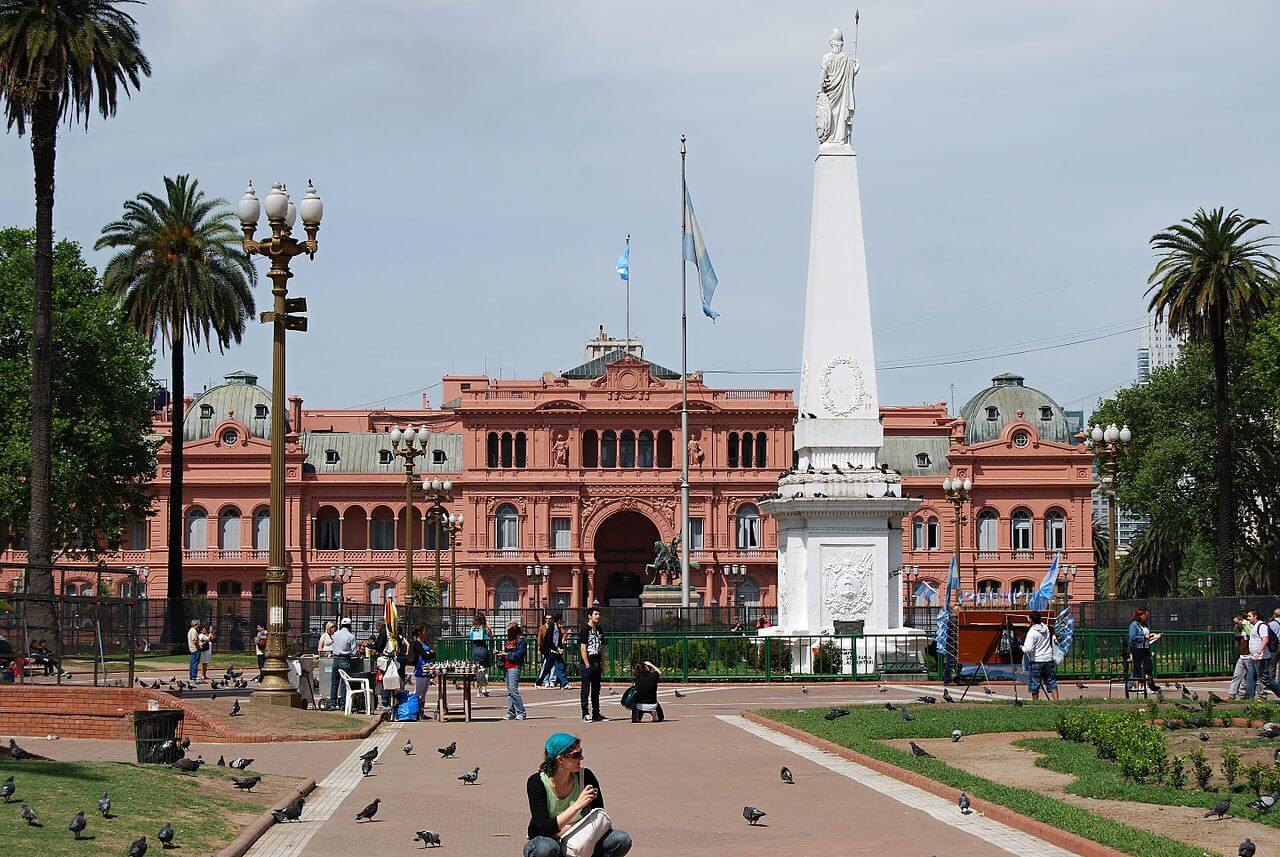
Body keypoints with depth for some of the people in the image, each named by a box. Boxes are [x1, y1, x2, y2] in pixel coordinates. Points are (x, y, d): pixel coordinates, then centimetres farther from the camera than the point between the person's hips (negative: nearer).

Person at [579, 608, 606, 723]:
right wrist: (587, 664, -16)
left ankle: (596, 714, 17)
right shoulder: (585, 629, -7)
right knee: (586, 690, -4)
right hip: (588, 665, -7)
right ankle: (585, 714, -4)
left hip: (597, 665, 7)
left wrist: (602, 664, 14)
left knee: (596, 690, 12)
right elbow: (583, 648, -12)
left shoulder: (599, 629, 14)